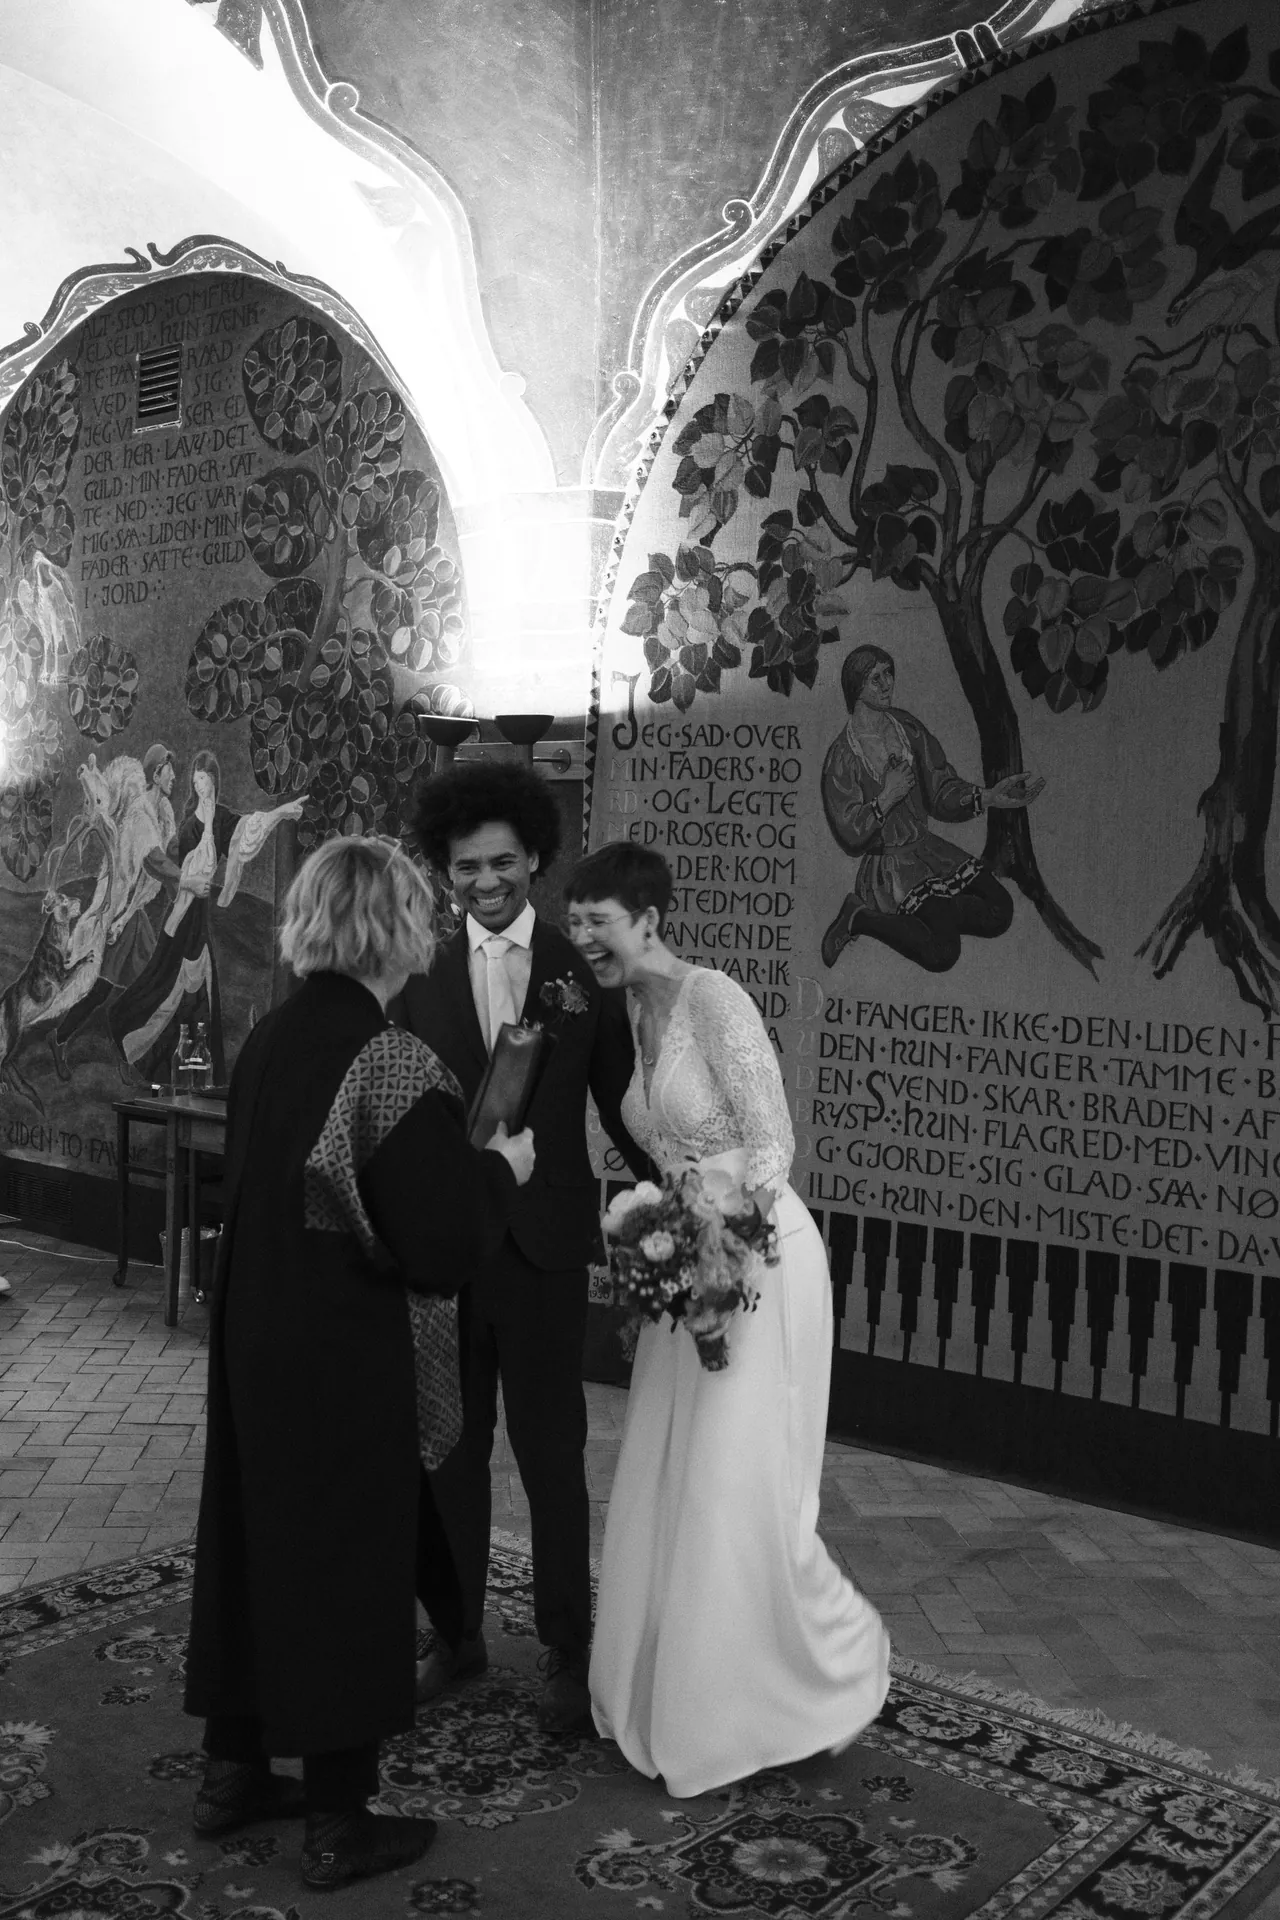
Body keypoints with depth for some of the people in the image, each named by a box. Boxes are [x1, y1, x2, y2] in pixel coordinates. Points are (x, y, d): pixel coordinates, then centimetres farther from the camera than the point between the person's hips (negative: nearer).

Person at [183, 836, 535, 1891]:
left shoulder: (267, 1041, 1)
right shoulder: (392, 1062, -23)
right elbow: (442, 1246, -23)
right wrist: (501, 1168, -5)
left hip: (256, 1342, 7)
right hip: (349, 1362, -7)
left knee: (257, 1539, 20)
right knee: (349, 1558, 8)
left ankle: (234, 1769, 38)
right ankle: (339, 1821, 23)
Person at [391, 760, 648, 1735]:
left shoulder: (583, 971, -1)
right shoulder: (418, 973, 1)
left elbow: (620, 1104, 3)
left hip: (544, 1243, -1)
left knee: (552, 1452, 9)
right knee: (449, 1449, 15)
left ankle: (567, 1651, 25)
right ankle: (457, 1634, 33)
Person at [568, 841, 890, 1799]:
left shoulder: (713, 999, -16)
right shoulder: (634, 1014, 9)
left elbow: (772, 1143, -18)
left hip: (756, 1258, -8)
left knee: (741, 1487, -2)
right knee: (668, 1490, 13)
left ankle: (844, 1660, 22)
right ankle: (681, 1687, 31)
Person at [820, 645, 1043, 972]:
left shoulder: (906, 727, 3)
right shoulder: (844, 756, -15)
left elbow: (941, 789, 4)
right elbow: (850, 834, -15)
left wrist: (989, 796, -11)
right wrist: (887, 798, -24)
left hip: (927, 847, 6)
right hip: (890, 865, -6)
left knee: (1000, 912, -9)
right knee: (942, 953, -21)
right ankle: (861, 918, -5)